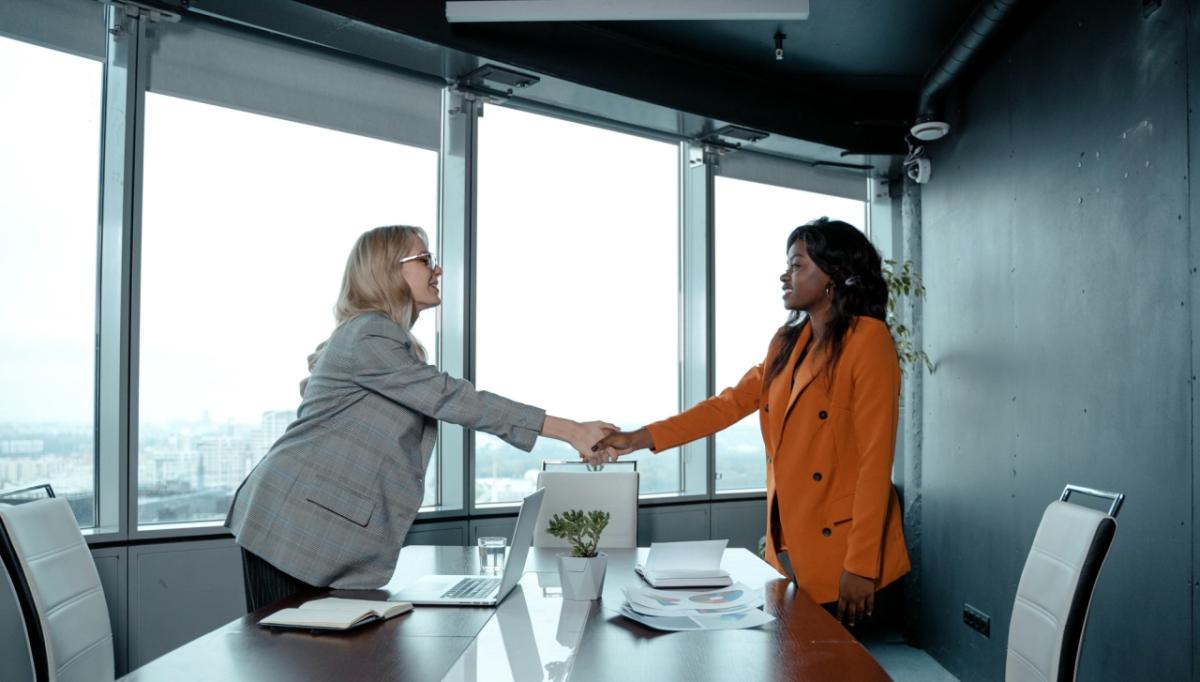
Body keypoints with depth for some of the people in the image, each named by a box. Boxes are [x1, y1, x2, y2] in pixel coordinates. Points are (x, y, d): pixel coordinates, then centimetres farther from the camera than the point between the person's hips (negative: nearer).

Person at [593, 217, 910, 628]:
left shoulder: (868, 340, -13)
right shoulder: (788, 342, 10)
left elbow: (875, 459, -17)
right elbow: (732, 403, 11)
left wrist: (861, 565, -18)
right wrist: (639, 439, 5)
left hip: (840, 554, -7)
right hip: (788, 547, 7)